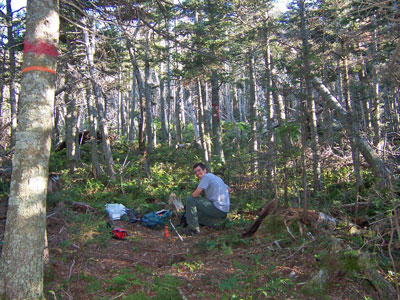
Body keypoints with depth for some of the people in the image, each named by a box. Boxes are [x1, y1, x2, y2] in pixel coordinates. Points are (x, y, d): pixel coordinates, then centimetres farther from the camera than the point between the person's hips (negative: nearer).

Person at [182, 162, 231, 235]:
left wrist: (191, 196, 6)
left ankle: (193, 228, -6)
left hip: (217, 208, -10)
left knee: (189, 200, -8)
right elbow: (229, 189, 30)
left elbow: (195, 194, -16)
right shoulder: (216, 177, 19)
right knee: (198, 213, 26)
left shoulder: (206, 176, -8)